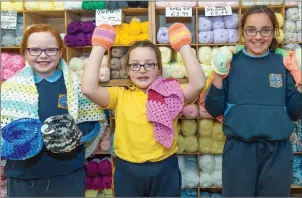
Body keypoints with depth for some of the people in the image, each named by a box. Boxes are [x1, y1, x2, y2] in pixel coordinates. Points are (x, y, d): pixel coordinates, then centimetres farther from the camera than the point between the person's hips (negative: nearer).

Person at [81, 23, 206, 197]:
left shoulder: (170, 93, -1)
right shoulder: (120, 95, -1)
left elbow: (198, 84, -18)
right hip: (127, 171, 1)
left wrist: (184, 46, -15)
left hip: (164, 169, 0)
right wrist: (99, 47, -13)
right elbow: (88, 88, -16)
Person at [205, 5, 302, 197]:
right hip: (239, 150, -1)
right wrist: (218, 78, -15)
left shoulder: (284, 63, 1)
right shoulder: (231, 63, -3)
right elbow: (214, 111, -3)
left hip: (278, 152, 2)